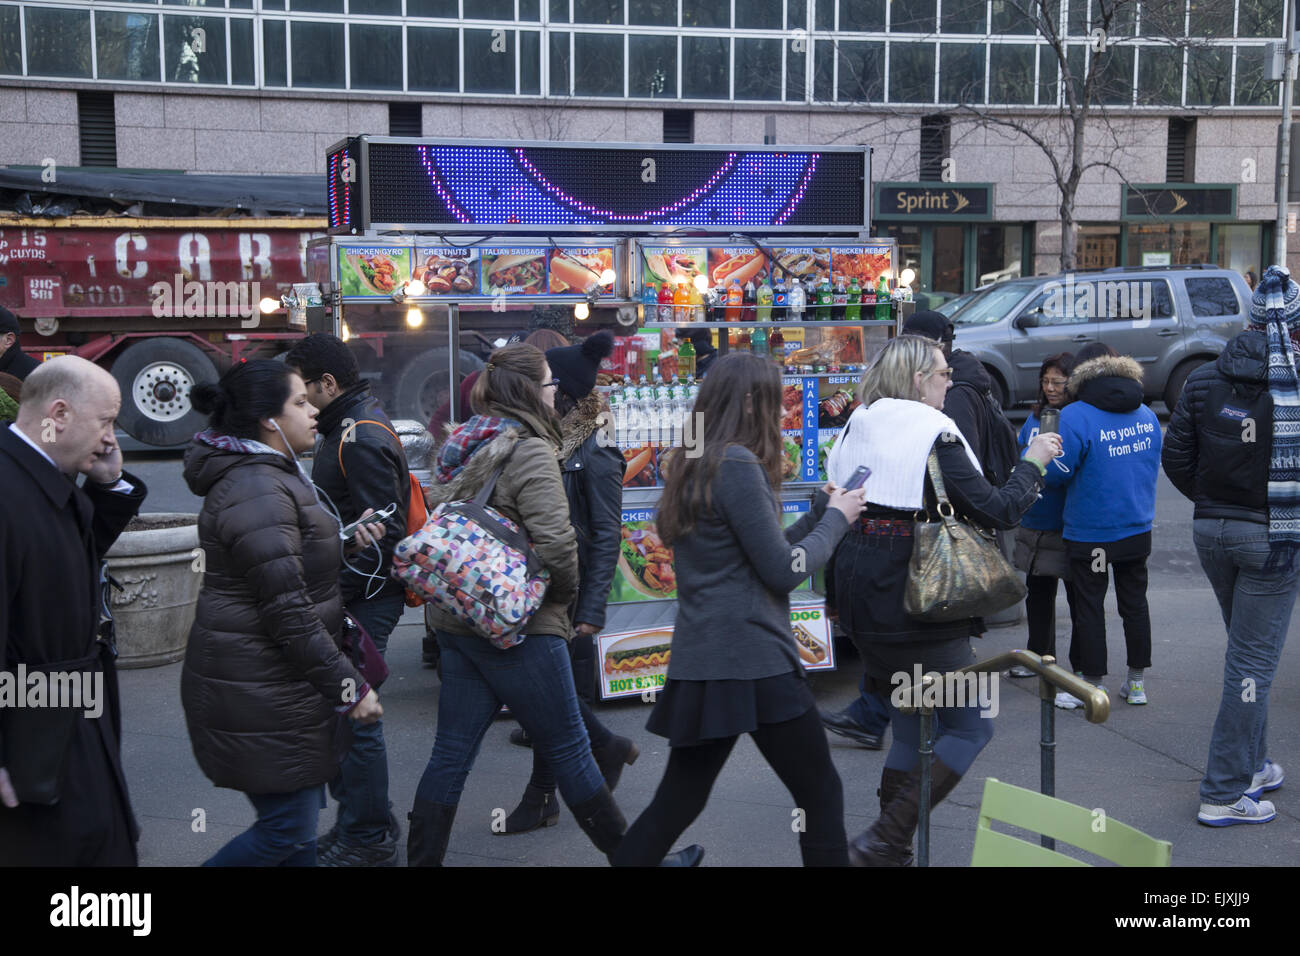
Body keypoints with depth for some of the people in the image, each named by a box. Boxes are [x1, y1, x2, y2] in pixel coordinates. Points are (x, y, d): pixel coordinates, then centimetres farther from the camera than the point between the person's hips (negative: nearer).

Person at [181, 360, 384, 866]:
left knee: (298, 823, 16)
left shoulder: (269, 476, 13)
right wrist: (348, 687, -19)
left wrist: (345, 541, 11)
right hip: (258, 694, -11)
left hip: (276, 685, 11)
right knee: (287, 829, -3)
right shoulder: (256, 492, -21)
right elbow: (287, 612, -23)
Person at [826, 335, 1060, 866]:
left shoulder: (857, 427, 9)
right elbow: (997, 512, -12)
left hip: (861, 599, 8)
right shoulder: (935, 435, -13)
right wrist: (1032, 464, 2)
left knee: (911, 727, 19)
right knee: (969, 727, 4)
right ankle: (882, 844, -4)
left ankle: (889, 848, 21)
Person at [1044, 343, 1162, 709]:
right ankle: (1137, 681, 24)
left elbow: (1057, 472, -18)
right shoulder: (1147, 415, 3)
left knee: (1089, 607, 5)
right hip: (1138, 528, 6)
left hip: (1090, 533, -6)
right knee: (1134, 602, 15)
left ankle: (1093, 684, 13)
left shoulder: (1075, 417, -18)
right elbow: (1152, 466, 14)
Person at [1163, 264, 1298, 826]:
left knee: (1245, 650, 22)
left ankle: (1251, 765, 33)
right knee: (1254, 659, 1)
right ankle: (1224, 793, 4)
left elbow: (1175, 457, 3)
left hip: (1211, 529, 6)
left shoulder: (1203, 380, 1)